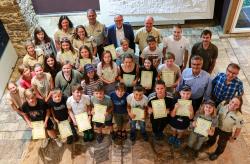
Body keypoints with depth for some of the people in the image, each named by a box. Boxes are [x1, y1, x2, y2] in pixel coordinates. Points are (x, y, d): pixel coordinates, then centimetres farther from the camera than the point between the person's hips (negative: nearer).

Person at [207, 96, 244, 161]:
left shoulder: (239, 117, -37)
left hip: (226, 132, -3)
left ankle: (217, 153, 60)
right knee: (212, 136, 33)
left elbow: (238, 128, -18)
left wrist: (234, 138, -4)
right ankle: (210, 143, 70)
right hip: (216, 126, 3)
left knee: (221, 144, 26)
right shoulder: (223, 104, -29)